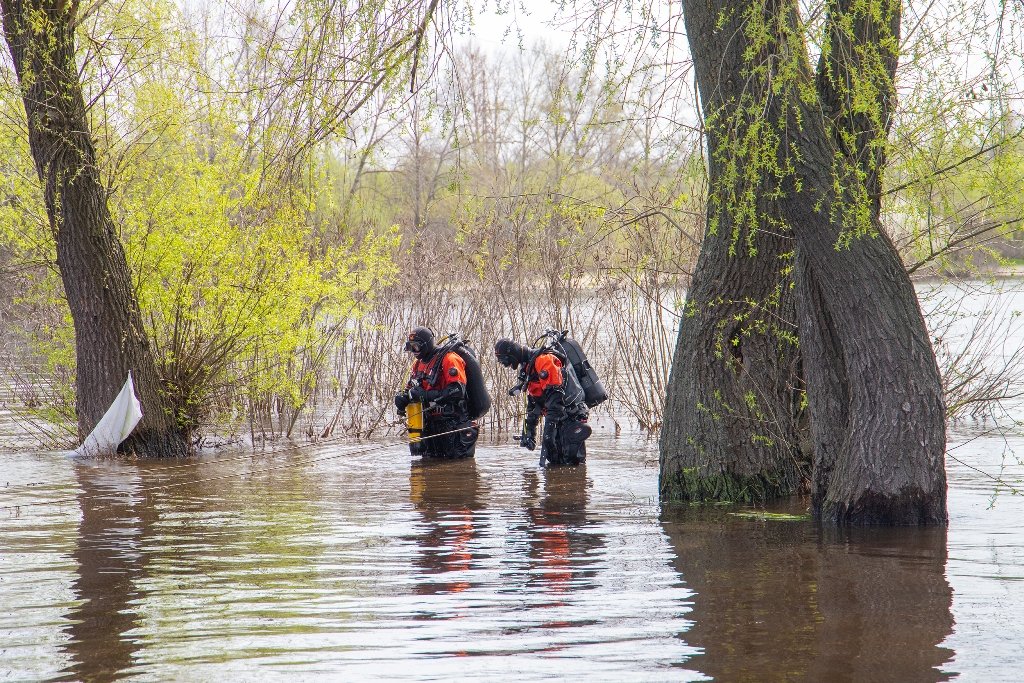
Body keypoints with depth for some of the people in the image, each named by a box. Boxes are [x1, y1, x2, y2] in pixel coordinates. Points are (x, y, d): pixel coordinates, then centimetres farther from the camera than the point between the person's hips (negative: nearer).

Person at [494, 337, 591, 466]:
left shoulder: (542, 360, -17)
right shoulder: (527, 367, 17)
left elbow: (555, 394, -26)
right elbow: (532, 404, 25)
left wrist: (550, 424, -28)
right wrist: (529, 432, 23)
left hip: (572, 416, -10)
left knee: (571, 460, -16)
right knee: (553, 458, 6)